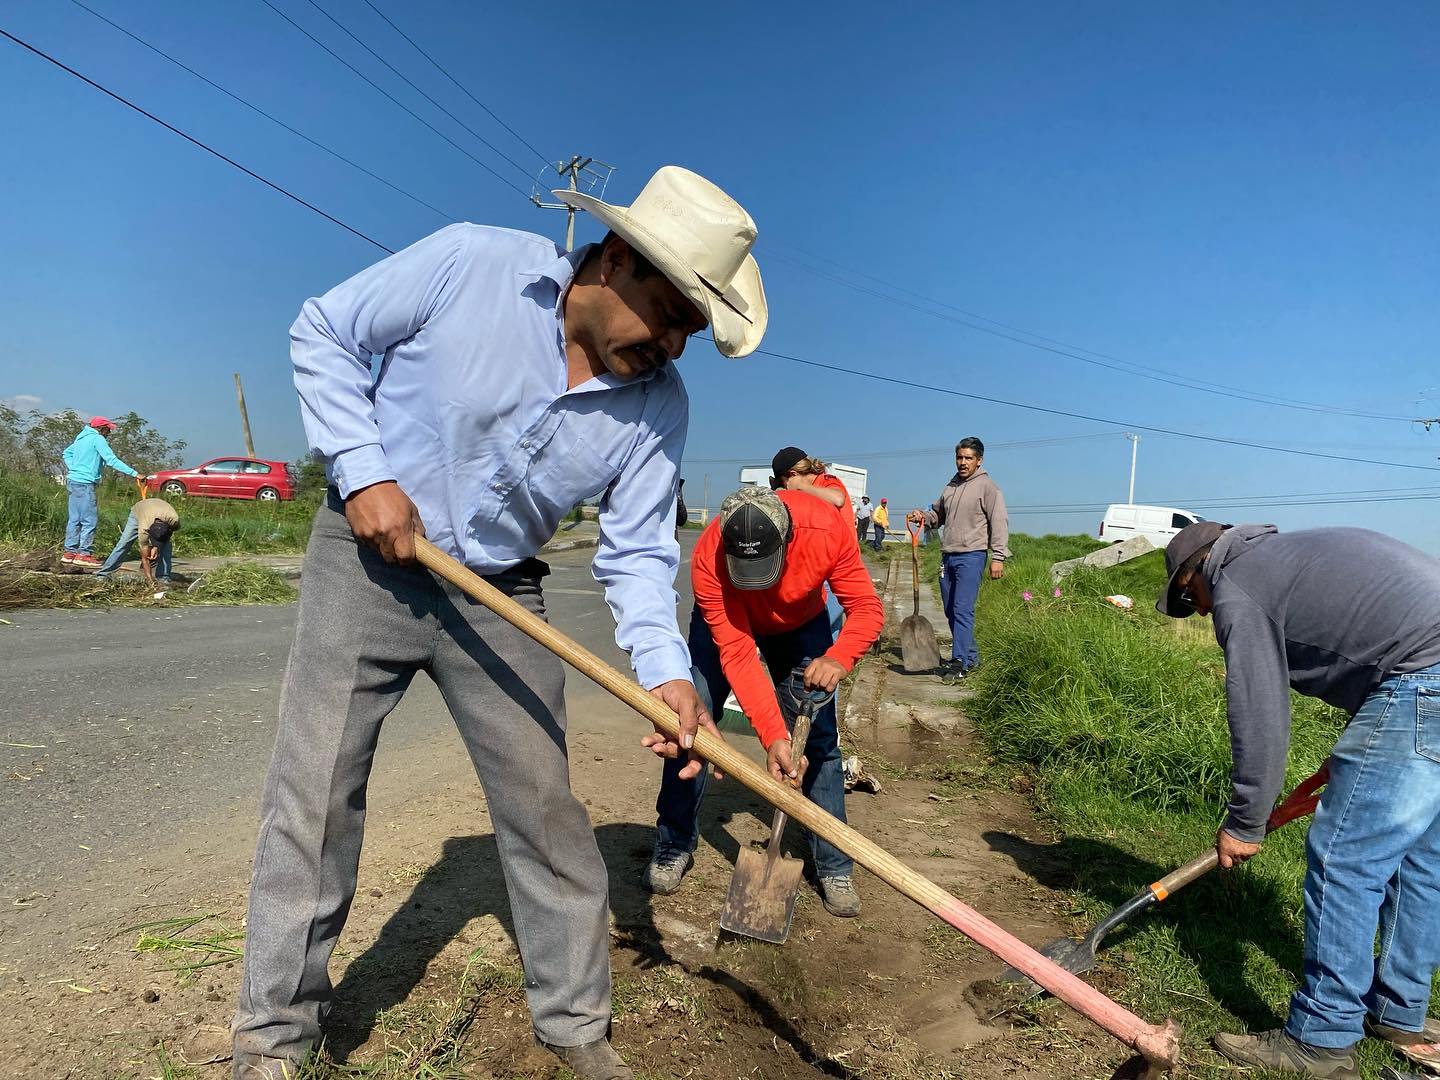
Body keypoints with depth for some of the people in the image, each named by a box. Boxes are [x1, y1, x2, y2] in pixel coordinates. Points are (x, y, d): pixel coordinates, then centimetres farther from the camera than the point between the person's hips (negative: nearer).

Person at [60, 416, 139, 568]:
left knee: (75, 519, 13)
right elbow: (112, 460, -19)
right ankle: (83, 554, -4)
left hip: (73, 481, 10)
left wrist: (73, 470, 17)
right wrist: (134, 473, -21)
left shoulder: (82, 437, 17)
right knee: (90, 520, -5)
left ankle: (69, 552, 18)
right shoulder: (97, 439, -11)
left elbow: (67, 453, 29)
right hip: (85, 483, -10)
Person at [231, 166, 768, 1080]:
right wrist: (365, 472, -17)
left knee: (545, 809, 5)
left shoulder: (659, 406, -9)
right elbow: (323, 335, -6)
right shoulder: (470, 264, -17)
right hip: (368, 556, -2)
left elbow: (637, 553, -6)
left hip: (499, 598, 3)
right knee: (314, 797, 1)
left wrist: (665, 669, -22)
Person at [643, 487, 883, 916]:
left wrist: (838, 657, -46)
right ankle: (673, 847, 12)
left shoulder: (826, 529, -37)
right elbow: (737, 655, -36)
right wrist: (773, 736, -42)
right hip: (725, 622, 0)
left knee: (820, 739, -5)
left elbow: (867, 608, -26)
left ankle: (834, 867, 9)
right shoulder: (708, 561, -38)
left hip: (802, 625, 1)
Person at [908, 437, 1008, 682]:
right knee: (951, 610, 11)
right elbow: (938, 514, 28)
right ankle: (971, 656, 23)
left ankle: (959, 663, -8)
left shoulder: (987, 486, -5)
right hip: (947, 556, 8)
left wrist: (998, 557, -17)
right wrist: (923, 516, 6)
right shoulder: (950, 486, 16)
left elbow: (999, 523, -10)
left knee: (962, 611, -11)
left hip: (971, 556, -8)